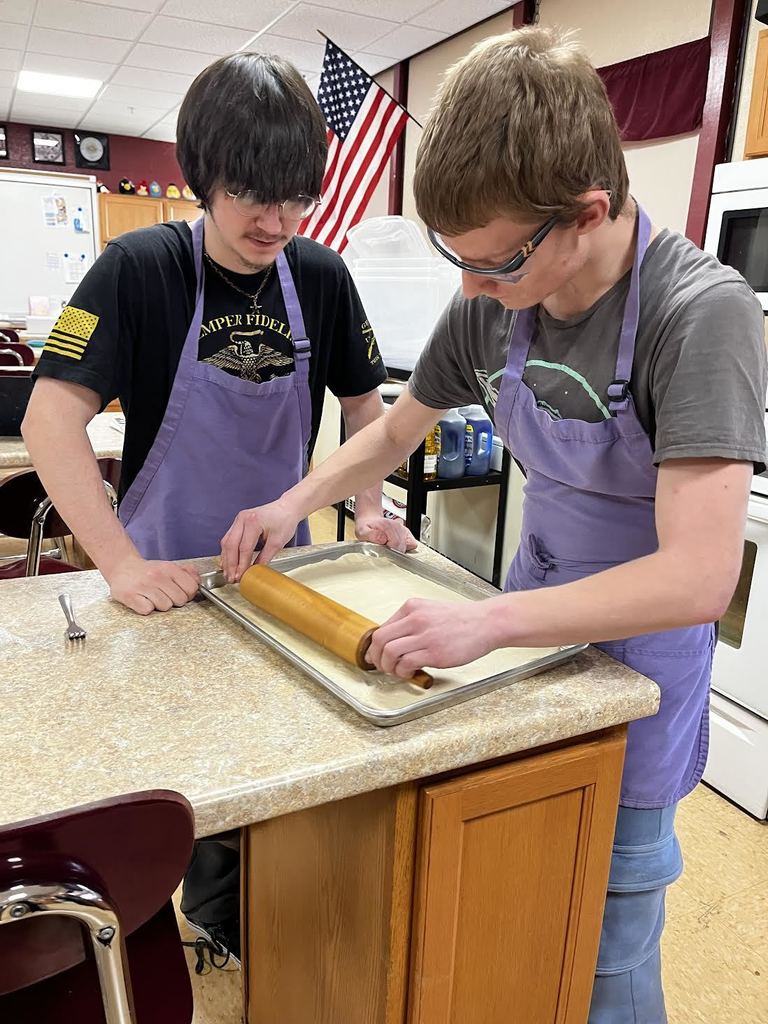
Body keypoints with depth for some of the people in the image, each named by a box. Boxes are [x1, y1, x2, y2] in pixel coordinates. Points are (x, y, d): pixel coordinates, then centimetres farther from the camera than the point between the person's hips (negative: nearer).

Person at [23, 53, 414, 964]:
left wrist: (369, 506, -6)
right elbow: (50, 417, -22)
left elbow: (363, 401, 7)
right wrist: (120, 562, -29)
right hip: (166, 577, -3)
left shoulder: (321, 278, -6)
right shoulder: (138, 270, -16)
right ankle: (213, 930, 41)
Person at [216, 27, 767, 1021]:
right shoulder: (491, 305, -9)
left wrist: (487, 621, -34)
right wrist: (294, 504, -6)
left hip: (638, 641, -5)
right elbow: (395, 429, 7)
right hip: (531, 611, 5)